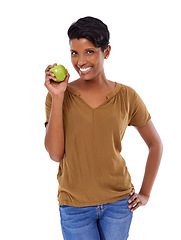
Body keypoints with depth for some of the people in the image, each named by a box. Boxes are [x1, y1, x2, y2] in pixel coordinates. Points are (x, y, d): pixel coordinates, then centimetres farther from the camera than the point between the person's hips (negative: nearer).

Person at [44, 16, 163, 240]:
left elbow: (155, 144, 8)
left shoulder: (126, 96, -3)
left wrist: (145, 193, 4)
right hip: (75, 206, -1)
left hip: (119, 202, 1)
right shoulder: (59, 96, -4)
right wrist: (57, 97, -16)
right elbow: (55, 154, -13)